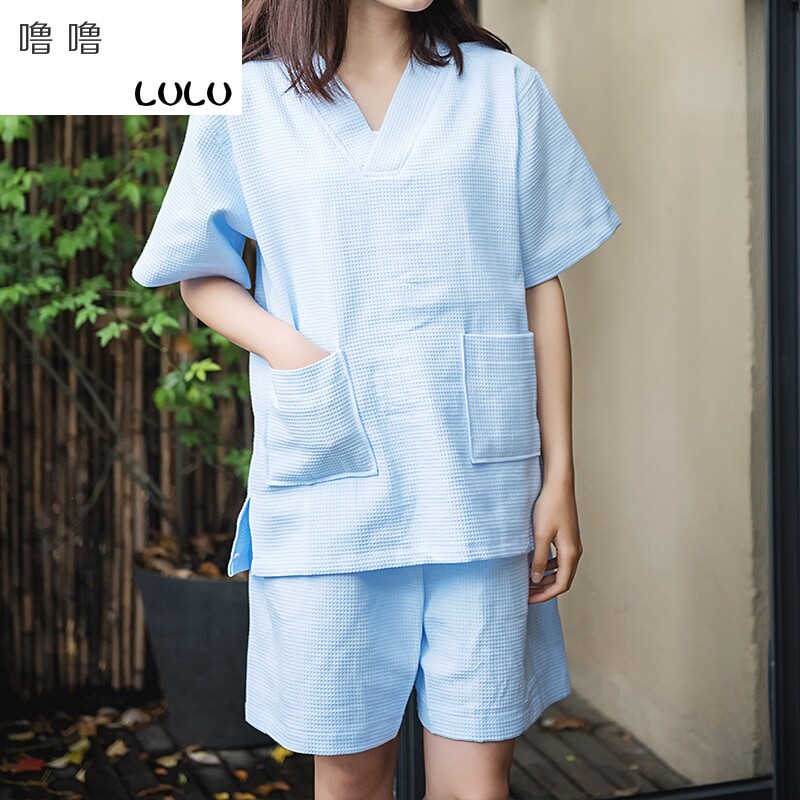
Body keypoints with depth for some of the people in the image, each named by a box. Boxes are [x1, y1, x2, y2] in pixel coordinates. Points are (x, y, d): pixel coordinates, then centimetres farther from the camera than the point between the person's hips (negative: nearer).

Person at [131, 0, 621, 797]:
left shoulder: (502, 88, 9)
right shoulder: (248, 103, 7)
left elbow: (542, 290, 8)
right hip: (327, 486, 0)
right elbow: (201, 275, 15)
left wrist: (559, 479, 4)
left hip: (477, 484, 1)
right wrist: (290, 348, -7)